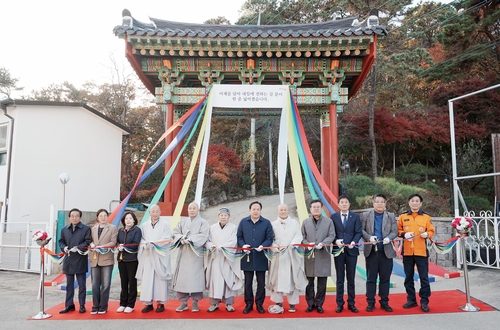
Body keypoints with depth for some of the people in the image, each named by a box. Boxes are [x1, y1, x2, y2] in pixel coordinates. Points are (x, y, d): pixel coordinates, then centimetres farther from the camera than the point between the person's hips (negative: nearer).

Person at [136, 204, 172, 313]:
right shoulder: (144, 225, 13)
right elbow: (141, 239, 8)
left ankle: (161, 303, 5)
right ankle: (148, 303, 7)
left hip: (160, 256, -3)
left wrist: (153, 242, -14)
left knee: (160, 279, -2)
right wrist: (145, 244, -12)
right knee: (146, 279, 0)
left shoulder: (165, 224, 4)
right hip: (147, 256, 3)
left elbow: (167, 239, -5)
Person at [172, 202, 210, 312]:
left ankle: (195, 302, 7)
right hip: (183, 253, 3)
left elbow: (203, 235, -9)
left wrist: (190, 239, -18)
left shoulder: (203, 222, 4)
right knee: (182, 276, 1)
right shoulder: (183, 222, 16)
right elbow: (175, 232, 9)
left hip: (196, 253, -3)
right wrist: (181, 238, -11)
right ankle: (183, 302, 10)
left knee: (195, 277, -4)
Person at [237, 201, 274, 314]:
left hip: (261, 257, -1)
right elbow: (239, 237, 8)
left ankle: (259, 304, 21)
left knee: (261, 282, 7)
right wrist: (243, 245, -11)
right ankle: (249, 304, 21)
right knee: (248, 282, 8)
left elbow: (270, 238, 0)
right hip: (247, 257, 1)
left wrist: (262, 246, -18)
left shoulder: (266, 223, 1)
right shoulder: (243, 222, 5)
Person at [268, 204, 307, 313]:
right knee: (278, 278, 0)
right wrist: (276, 247, -14)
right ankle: (278, 302, 11)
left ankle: (292, 303, 8)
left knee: (292, 279, 0)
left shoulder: (294, 223, 11)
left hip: (292, 255, 0)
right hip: (278, 255, 0)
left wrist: (291, 245, -16)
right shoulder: (273, 224, 9)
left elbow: (298, 236, 0)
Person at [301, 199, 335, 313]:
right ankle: (310, 304, 18)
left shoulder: (328, 221, 4)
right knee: (309, 282, 6)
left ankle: (319, 304, 17)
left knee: (322, 282, 4)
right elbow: (302, 237, 7)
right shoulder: (305, 222, 8)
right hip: (309, 255, 1)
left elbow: (331, 236, 0)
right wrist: (307, 244, -12)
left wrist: (323, 243, -16)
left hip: (323, 256, -1)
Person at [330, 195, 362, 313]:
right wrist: (336, 241, -16)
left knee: (351, 278, 7)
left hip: (351, 250, 0)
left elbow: (358, 232, -1)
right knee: (340, 279, 6)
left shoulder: (355, 217, 5)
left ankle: (351, 303, 17)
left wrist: (354, 242, -17)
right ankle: (340, 303, 14)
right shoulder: (333, 217, 5)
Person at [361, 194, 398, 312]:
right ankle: (370, 302, 13)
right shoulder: (366, 215, 5)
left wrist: (389, 238, -16)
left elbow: (395, 231, 3)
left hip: (386, 251, 1)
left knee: (385, 278, 7)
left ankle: (384, 302, 18)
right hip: (371, 251, -1)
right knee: (371, 278, 5)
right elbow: (361, 230, 0)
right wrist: (369, 237, -16)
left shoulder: (391, 216, 8)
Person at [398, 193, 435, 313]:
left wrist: (427, 234, -15)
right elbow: (398, 230, 8)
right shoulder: (403, 217, 7)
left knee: (424, 277, 1)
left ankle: (424, 301, 11)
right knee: (408, 277, 9)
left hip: (421, 251, -1)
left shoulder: (426, 217, 5)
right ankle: (411, 300, 21)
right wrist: (404, 234, -11)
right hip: (407, 251, 2)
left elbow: (431, 231, 6)